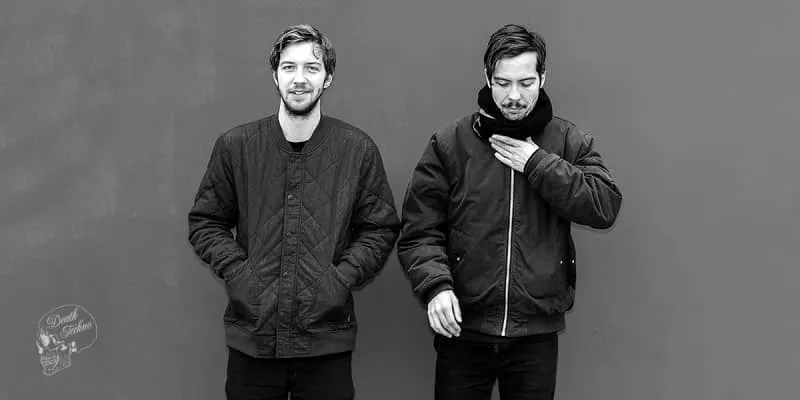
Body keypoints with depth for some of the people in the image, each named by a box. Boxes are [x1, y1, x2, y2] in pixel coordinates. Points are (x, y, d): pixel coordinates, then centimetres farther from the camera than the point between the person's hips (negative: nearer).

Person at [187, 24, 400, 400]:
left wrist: (342, 277, -8)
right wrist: (236, 272, -6)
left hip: (327, 340, 0)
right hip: (251, 337, 1)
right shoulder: (234, 145, 1)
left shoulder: (359, 149, 0)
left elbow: (381, 228, 4)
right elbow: (204, 223, 8)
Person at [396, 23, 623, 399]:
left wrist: (538, 163, -13)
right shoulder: (449, 143, -1)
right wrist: (435, 285, -19)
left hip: (537, 335, 1)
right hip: (462, 331, -1)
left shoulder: (569, 141, 3)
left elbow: (606, 206, -9)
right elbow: (419, 231, -3)